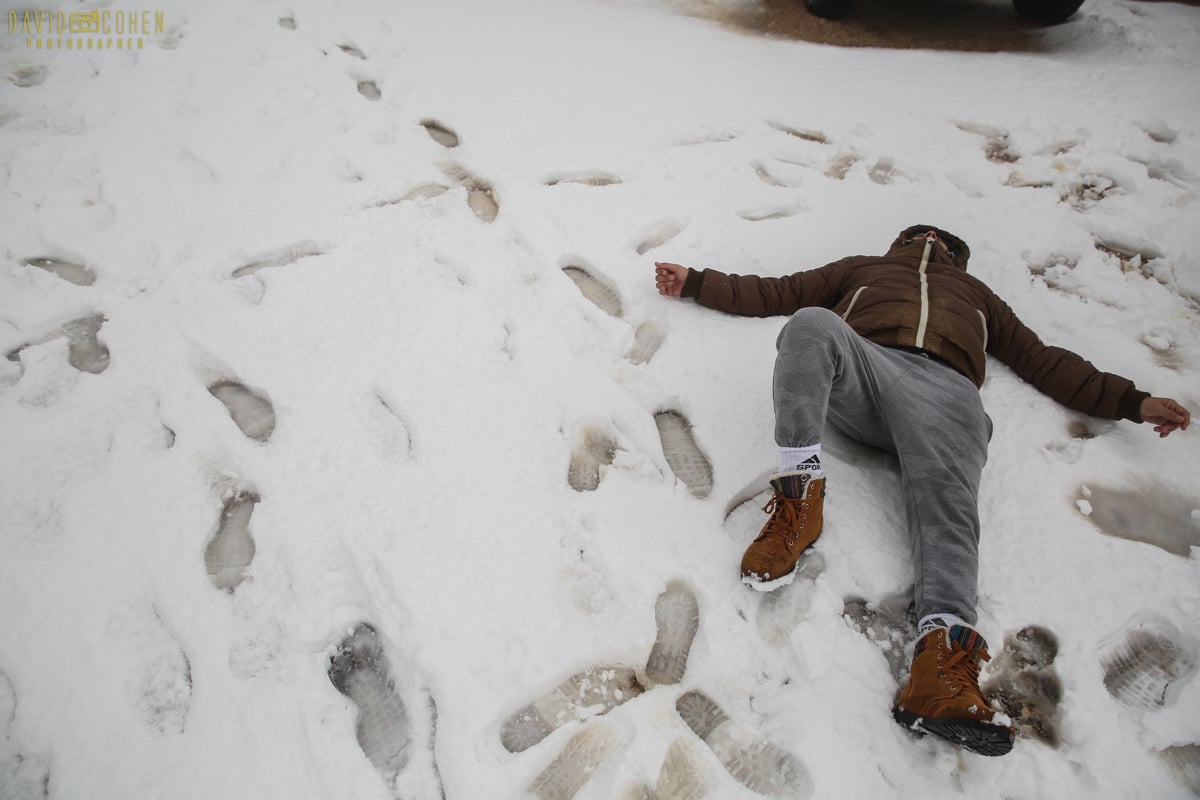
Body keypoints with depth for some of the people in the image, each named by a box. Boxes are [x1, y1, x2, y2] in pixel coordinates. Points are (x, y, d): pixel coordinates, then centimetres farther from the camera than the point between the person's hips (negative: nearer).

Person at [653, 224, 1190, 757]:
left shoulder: (974, 294, 44)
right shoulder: (863, 269, 41)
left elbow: (1042, 360, 38)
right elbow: (774, 293, 34)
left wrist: (1132, 402, 28)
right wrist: (694, 282, 26)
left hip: (943, 387, 1)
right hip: (864, 363, 0)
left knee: (946, 497, -30)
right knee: (812, 323, -34)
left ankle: (944, 655, -49)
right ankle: (800, 495, -39)